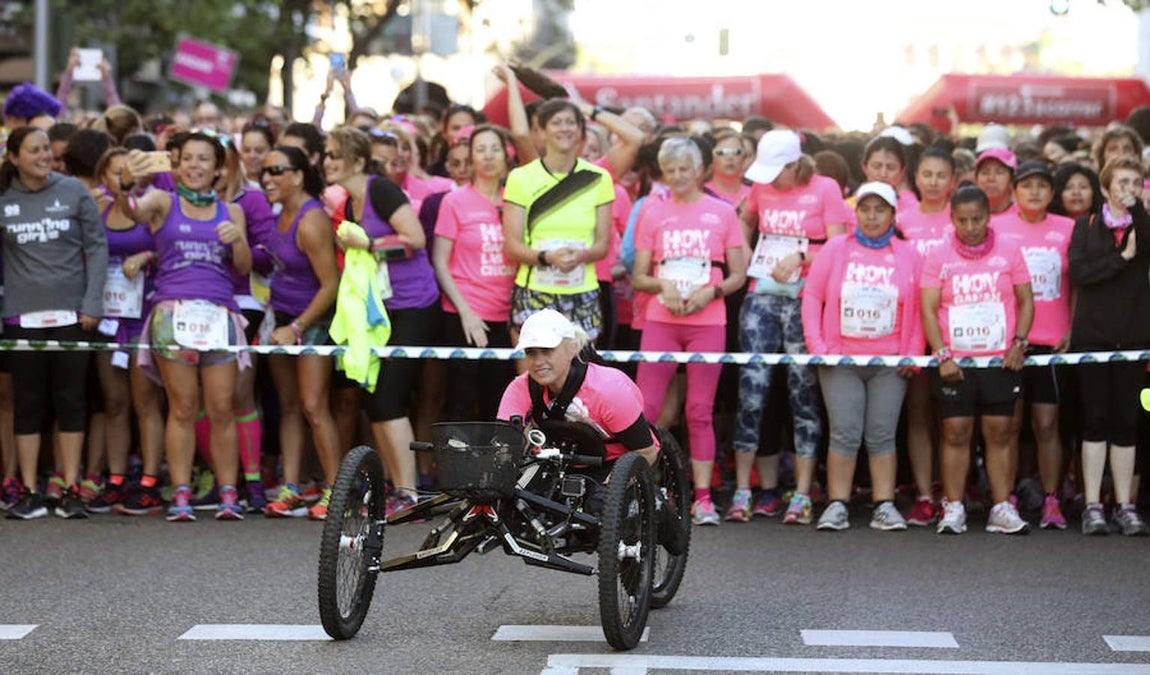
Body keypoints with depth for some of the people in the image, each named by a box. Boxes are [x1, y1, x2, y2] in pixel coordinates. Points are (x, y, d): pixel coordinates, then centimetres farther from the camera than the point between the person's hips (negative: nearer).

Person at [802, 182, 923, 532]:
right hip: (840, 359, 0)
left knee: (882, 435, 0)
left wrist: (913, 353, -2)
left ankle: (884, 506, 4)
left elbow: (919, 308, 6)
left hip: (890, 363, 0)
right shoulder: (836, 249, 6)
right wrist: (816, 345, -3)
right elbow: (812, 296, 6)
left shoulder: (908, 256, 7)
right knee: (844, 433, -4)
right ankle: (837, 505, 0)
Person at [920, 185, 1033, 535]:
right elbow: (929, 309, 0)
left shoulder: (1008, 252, 5)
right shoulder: (938, 257, 3)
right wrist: (942, 355, -10)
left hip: (1000, 359, 1)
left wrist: (1018, 343, -4)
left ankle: (1002, 507, 6)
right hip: (953, 361, -1)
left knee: (999, 433, 1)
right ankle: (953, 508, 3)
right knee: (955, 432, -2)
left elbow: (1025, 301, 9)